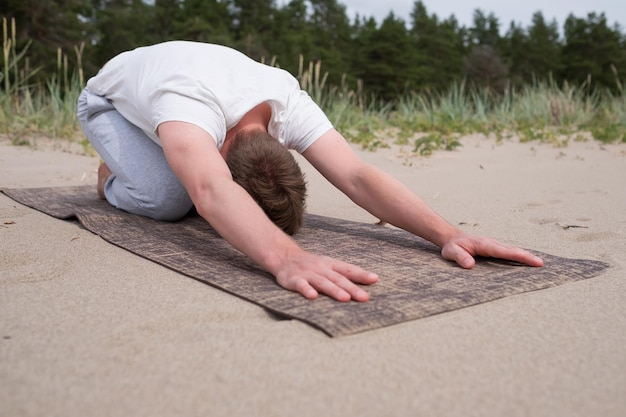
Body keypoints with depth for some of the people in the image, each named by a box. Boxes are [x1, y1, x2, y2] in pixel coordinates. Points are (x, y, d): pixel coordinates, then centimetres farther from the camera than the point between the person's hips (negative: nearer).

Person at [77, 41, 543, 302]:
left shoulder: (289, 104, -35)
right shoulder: (191, 102, -50)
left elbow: (357, 174, -43)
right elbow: (211, 191, -69)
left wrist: (447, 233, -55)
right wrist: (286, 256, -87)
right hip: (111, 100, -5)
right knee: (167, 197, -31)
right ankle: (115, 175, 5)